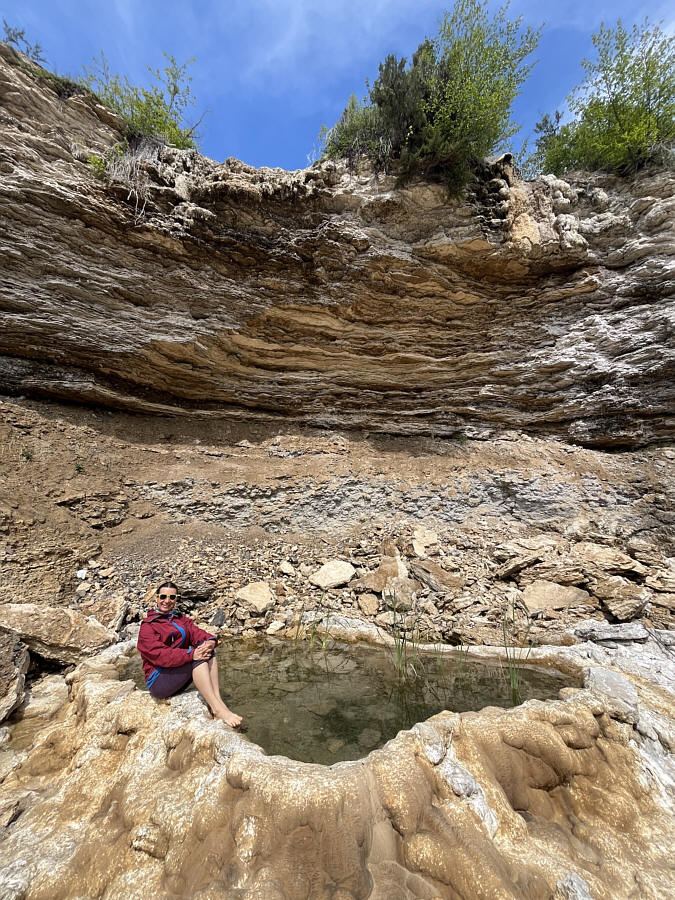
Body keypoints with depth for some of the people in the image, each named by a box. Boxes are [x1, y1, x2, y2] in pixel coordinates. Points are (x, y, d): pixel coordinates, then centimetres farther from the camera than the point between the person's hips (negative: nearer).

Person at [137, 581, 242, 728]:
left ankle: (218, 701, -26)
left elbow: (196, 632, -2)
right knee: (198, 658, -28)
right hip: (158, 681, -6)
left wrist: (211, 640, -26)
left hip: (180, 674, 6)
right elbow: (160, 655, -21)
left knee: (206, 649, -19)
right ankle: (217, 709, -31)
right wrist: (191, 654, -33)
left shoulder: (181, 619, 14)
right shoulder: (148, 626, -7)